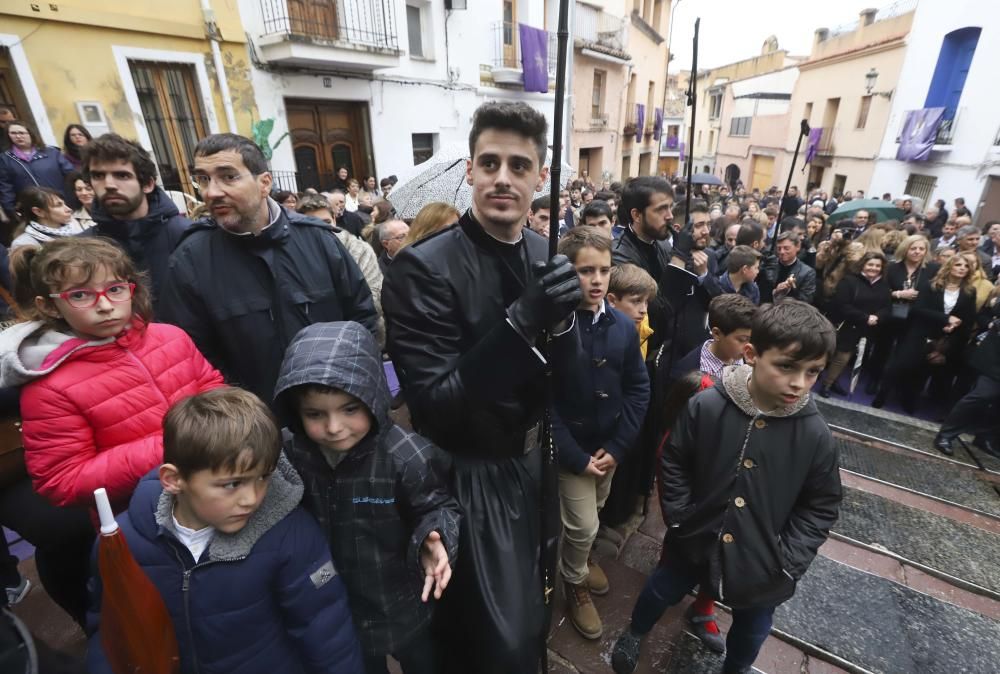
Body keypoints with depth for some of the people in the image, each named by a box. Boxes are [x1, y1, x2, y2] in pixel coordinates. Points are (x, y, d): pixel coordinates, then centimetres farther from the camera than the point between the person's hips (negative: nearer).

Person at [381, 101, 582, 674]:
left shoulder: (546, 255, -3)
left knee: (534, 604, 30)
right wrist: (520, 321, -36)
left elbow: (571, 375, -1)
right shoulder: (423, 269, -21)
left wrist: (561, 321, -24)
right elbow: (434, 403, -25)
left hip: (537, 456, 6)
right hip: (475, 474, -6)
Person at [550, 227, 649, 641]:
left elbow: (638, 390, -2)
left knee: (593, 514, 24)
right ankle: (574, 583, 37)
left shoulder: (624, 326, -7)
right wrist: (577, 456, -16)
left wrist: (617, 447, -9)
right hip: (570, 448, -5)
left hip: (611, 445, 5)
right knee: (583, 526, 6)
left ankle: (580, 557, 54)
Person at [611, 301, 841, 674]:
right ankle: (634, 633, 55)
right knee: (662, 591, 23)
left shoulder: (816, 435, -18)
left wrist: (787, 561, -10)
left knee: (752, 629, 25)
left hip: (762, 561, 1)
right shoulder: (706, 406, -22)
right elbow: (674, 464, -8)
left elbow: (821, 507, -5)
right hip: (695, 541, 0)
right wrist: (681, 519, -9)